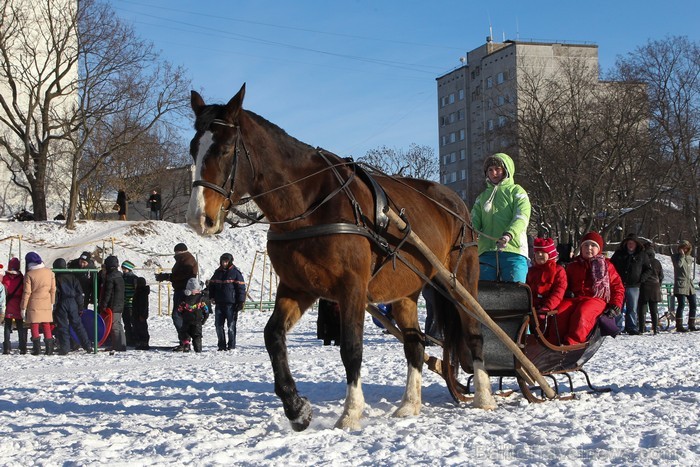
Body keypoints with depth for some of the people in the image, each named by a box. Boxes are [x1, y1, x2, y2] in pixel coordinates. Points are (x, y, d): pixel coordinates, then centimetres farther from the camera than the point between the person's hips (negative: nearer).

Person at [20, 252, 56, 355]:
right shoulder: (49, 272, 2)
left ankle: (37, 348, -1)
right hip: (46, 304, 4)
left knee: (34, 326, 4)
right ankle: (49, 349, 8)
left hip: (34, 304, -4)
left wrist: (23, 307, -2)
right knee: (46, 326, 10)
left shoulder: (29, 275, -11)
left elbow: (27, 292, -9)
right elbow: (53, 289, 7)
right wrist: (52, 303, 17)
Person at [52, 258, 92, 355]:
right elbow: (79, 292, 8)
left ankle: (64, 348, -5)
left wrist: (53, 307, -8)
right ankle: (87, 346, 7)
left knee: (62, 326, 0)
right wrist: (80, 306, 12)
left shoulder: (55, 278, -5)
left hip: (61, 304, -4)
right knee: (77, 324, 9)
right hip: (73, 303, 4)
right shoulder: (72, 278, 8)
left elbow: (54, 293, -10)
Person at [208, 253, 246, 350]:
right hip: (219, 303, 5)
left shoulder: (235, 273, -4)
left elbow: (241, 288, -5)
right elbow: (212, 284, 22)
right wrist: (212, 297, 11)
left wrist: (241, 301, -9)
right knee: (219, 325, 5)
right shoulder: (218, 272, 12)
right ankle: (221, 345, 12)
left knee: (231, 325, -2)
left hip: (231, 304, -5)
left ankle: (231, 345, 4)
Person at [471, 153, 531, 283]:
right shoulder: (482, 197, 23)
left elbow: (521, 218, -7)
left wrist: (508, 235, -28)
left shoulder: (516, 191, 9)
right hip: (486, 251, 4)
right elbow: (475, 220, 8)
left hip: (513, 251, -4)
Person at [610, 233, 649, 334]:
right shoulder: (619, 254, 7)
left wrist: (642, 278, 5)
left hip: (633, 286, 0)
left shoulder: (641, 255, 6)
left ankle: (632, 328, 7)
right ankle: (618, 328, 3)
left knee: (632, 309, 2)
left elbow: (648, 269, 17)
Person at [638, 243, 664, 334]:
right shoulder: (657, 262, 8)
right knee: (654, 309, 10)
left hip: (644, 287, -4)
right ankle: (655, 328, 7)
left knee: (642, 308, 0)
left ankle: (642, 328, -4)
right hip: (655, 288, 4)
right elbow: (661, 276, 13)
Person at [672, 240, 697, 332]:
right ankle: (679, 326, -10)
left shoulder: (689, 258, 19)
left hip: (690, 284, 7)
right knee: (681, 304, -11)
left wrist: (691, 278, 14)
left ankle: (691, 325, 13)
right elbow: (678, 264, -19)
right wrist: (682, 255, -12)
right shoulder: (675, 256, 0)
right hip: (680, 284, -7)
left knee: (693, 305, 5)